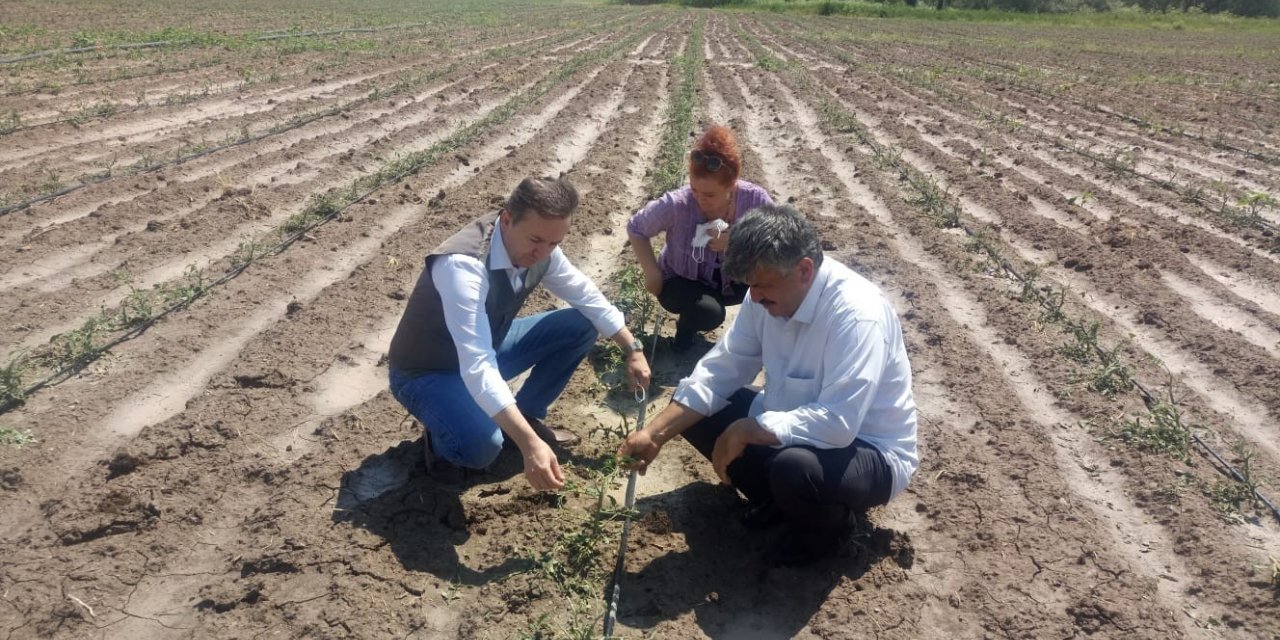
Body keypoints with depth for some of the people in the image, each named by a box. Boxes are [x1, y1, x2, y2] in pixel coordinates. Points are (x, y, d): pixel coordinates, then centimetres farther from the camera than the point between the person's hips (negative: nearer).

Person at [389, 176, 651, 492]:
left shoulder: (539, 250, -15)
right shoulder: (462, 264, -38)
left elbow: (589, 298, 3)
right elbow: (477, 368, -45)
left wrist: (633, 349, 1)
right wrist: (529, 444, -51)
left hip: (485, 350, 7)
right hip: (427, 372, -7)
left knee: (581, 326, -4)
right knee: (481, 446, -35)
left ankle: (526, 415, 12)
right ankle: (440, 438, 2)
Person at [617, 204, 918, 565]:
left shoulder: (857, 315, -31)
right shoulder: (768, 296, -9)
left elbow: (837, 423, -37)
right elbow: (720, 370, -5)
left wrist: (745, 430, -29)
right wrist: (655, 434, -14)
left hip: (869, 451, -7)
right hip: (795, 426, 7)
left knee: (794, 468, -39)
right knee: (693, 411, -2)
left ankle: (827, 523, -1)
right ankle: (779, 498, 12)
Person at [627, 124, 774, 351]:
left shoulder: (755, 200, -25)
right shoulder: (676, 205, -29)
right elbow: (636, 228, -12)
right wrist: (652, 272, -16)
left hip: (732, 281, 2)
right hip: (683, 281, -2)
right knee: (709, 313, -34)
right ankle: (687, 326, 4)